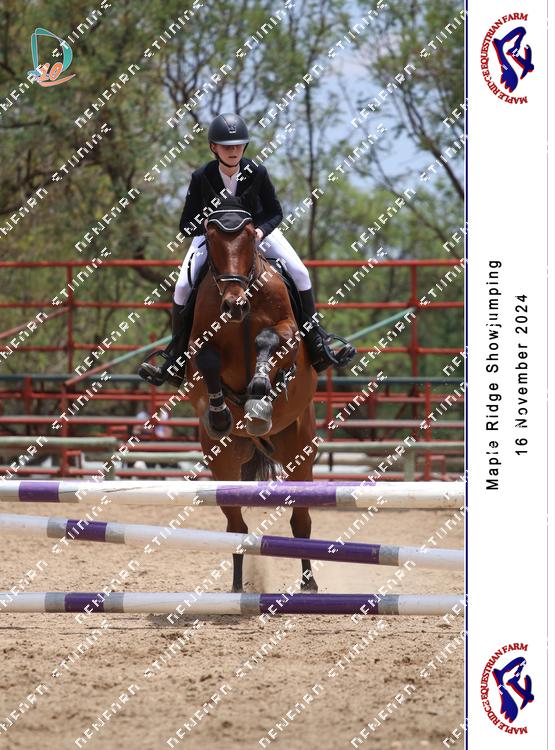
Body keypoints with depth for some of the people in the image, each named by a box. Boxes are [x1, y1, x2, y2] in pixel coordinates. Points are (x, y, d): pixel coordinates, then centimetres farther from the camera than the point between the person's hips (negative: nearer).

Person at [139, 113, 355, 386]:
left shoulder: (257, 173, -22)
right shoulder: (202, 178, -24)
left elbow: (275, 212, -9)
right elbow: (186, 226, -17)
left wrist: (262, 230, -30)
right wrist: (204, 225, -40)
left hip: (256, 229, 1)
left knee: (299, 273, -15)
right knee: (182, 288, -18)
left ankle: (316, 344, -1)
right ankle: (176, 360, -4)